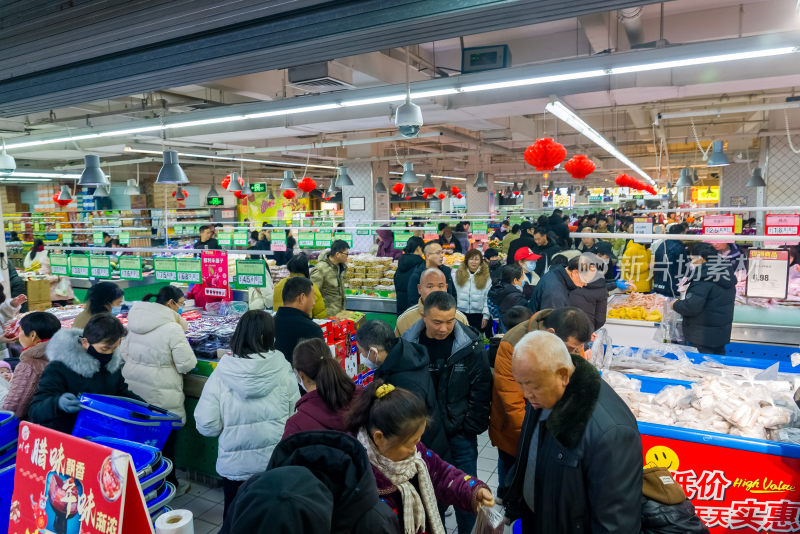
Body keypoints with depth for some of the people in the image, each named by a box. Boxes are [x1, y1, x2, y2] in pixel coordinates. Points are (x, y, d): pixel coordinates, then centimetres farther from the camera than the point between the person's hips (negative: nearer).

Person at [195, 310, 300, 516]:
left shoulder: (221, 375, -15)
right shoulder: (284, 371, -15)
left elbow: (207, 426, -13)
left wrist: (231, 426, 7)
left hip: (235, 466, 0)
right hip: (277, 463, 0)